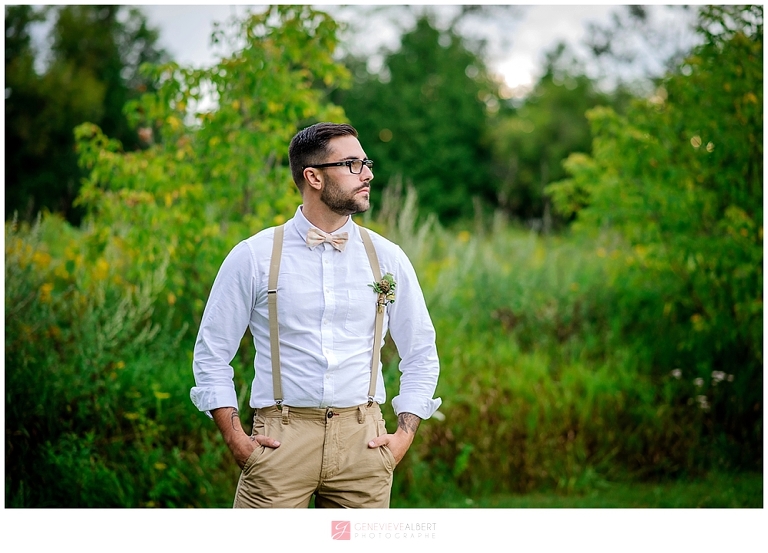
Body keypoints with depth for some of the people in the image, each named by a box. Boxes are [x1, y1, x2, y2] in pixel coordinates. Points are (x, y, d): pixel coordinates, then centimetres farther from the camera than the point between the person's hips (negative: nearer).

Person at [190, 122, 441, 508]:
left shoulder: (387, 258, 9)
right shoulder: (254, 257, 2)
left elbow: (421, 355, 15)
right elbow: (211, 355, 5)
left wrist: (405, 436, 5)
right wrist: (236, 440, -2)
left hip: (362, 442, 2)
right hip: (282, 440, -2)